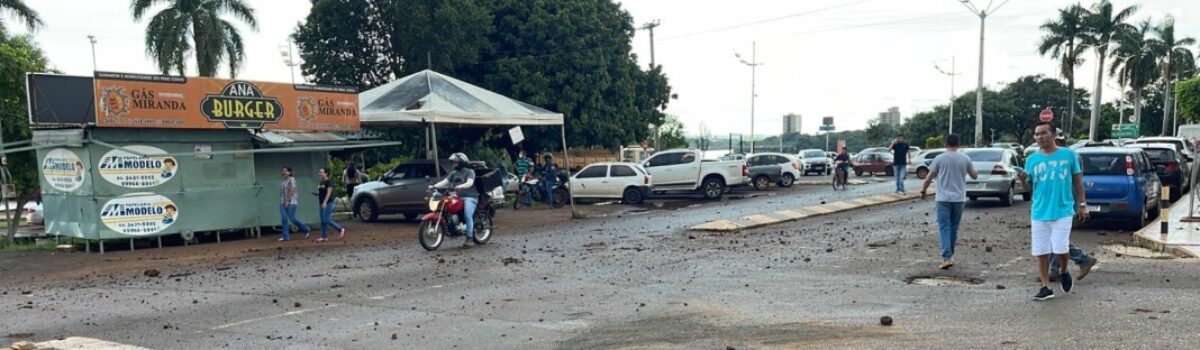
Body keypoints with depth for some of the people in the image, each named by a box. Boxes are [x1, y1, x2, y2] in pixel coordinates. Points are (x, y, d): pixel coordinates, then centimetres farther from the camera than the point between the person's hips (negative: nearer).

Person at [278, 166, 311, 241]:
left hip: (291, 202, -8)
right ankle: (285, 236, 0)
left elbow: (291, 191, -15)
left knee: (292, 218, -8)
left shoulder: (291, 179, -9)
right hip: (283, 203, 8)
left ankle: (306, 230, 9)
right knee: (284, 219, -1)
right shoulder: (284, 181, 16)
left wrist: (287, 201, -19)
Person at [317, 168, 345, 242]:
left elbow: (329, 193, -19)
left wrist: (325, 202, -27)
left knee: (326, 220, -13)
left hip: (328, 203, -9)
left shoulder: (329, 182, -10)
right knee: (323, 220, 5)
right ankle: (324, 236, 8)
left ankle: (341, 229, -1)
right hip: (322, 204, 9)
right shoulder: (321, 183, 15)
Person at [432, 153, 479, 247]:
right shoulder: (454, 173, 18)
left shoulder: (469, 172, -1)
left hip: (470, 197, -7)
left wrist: (461, 186, -38)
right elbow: (445, 182, 9)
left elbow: (470, 183, -19)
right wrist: (434, 186, -8)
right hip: (458, 197, 7)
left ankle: (469, 238, -21)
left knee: (467, 216, -24)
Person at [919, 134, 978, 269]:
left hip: (943, 198, -2)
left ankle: (947, 258, -15)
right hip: (959, 199, 3)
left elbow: (929, 178, 0)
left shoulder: (939, 158, -4)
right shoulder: (965, 159, 1)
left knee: (944, 228, -3)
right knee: (953, 228, 15)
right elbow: (975, 176, 14)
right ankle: (950, 256, 24)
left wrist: (923, 190, 15)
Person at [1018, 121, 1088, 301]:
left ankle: (1063, 272, 24)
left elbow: (1078, 181, 6)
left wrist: (1082, 205, 5)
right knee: (1041, 251, 4)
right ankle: (1046, 287, 15)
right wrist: (1022, 180, -16)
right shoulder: (1032, 159, 3)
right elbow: (1028, 185, 7)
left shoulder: (1068, 155, -2)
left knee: (1060, 249, -9)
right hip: (1039, 212, 3)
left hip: (1063, 211, -2)